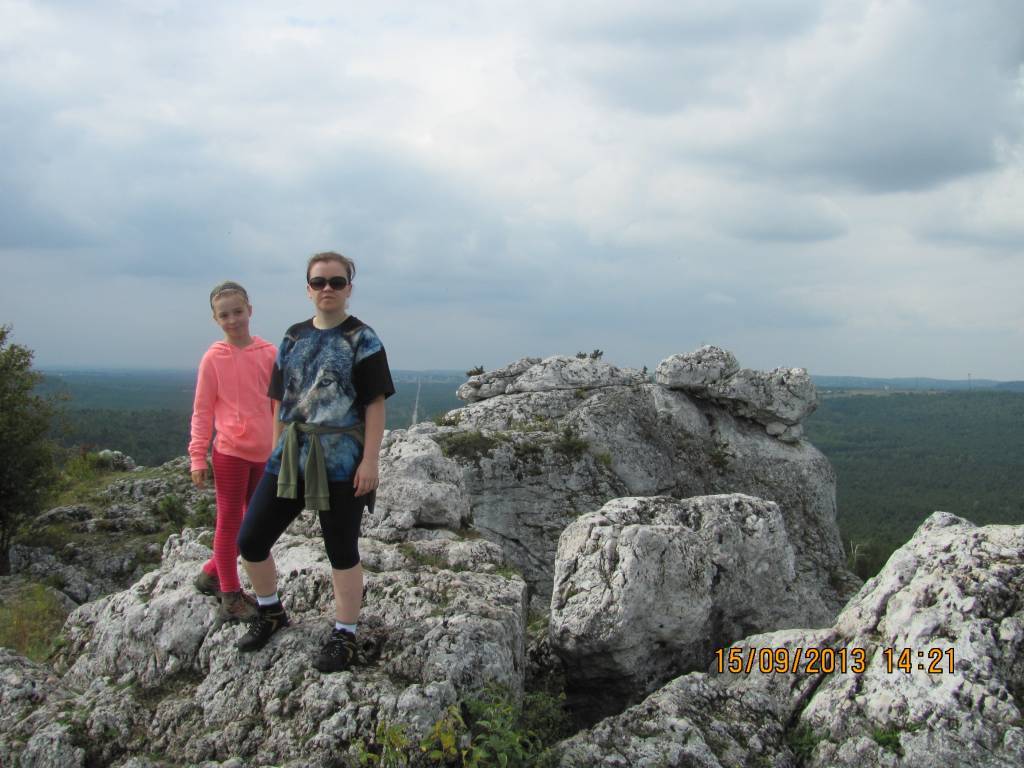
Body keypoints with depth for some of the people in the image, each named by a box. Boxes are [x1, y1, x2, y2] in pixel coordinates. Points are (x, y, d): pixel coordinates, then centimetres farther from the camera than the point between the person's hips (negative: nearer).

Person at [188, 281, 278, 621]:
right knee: (229, 522, 5)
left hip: (265, 452, 4)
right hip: (230, 451, -4)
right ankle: (230, 595, 16)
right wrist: (197, 456, -6)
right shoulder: (213, 358, -6)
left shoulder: (269, 353, 1)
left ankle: (212, 574, 33)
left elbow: (280, 403, 8)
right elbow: (202, 411, -2)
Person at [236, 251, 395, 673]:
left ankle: (344, 637, 22)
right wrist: (276, 452, 13)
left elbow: (375, 404, -8)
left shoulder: (362, 339, -4)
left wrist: (370, 460, -14)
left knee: (341, 551, 6)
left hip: (341, 462, -5)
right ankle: (270, 613, 32)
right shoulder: (294, 337, 11)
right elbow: (282, 403, 15)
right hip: (289, 458, 6)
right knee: (249, 541, 7)